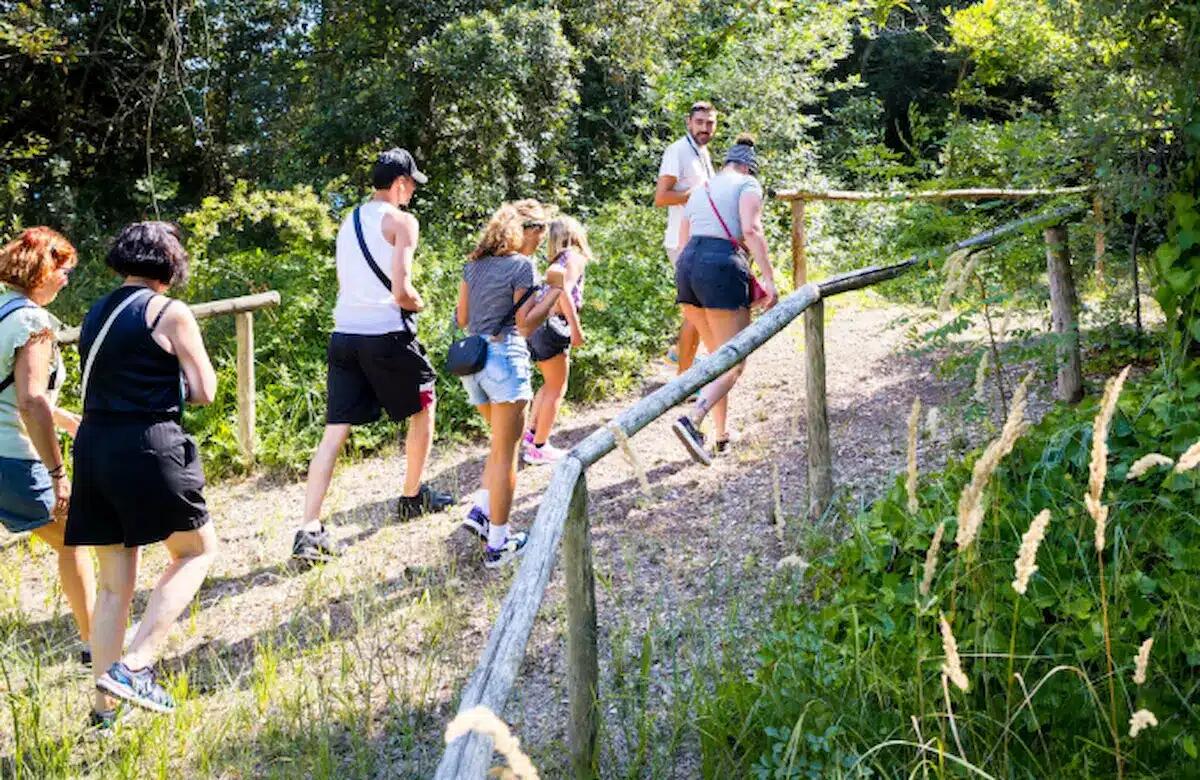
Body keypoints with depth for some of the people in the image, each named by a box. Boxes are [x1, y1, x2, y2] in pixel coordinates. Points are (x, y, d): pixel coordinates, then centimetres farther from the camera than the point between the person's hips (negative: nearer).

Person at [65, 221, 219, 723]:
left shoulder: (94, 315, 14)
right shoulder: (170, 314, -6)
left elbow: (106, 382, 17)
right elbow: (204, 392, -5)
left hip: (93, 448, 7)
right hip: (148, 447, -6)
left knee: (114, 582, 13)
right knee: (197, 550, 12)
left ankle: (104, 704, 16)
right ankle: (134, 665, -3)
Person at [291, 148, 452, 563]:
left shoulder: (349, 222, 18)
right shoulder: (401, 221, -6)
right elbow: (401, 291, -14)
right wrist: (419, 303, 6)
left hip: (344, 334, 6)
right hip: (386, 334, -6)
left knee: (335, 432, 3)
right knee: (423, 407, 19)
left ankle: (309, 530, -6)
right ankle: (412, 497, 30)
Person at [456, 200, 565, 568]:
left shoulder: (474, 263, 13)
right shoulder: (521, 265, -8)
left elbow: (462, 319, 16)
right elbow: (526, 324, -11)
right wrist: (555, 289, -8)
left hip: (472, 359, 7)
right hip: (505, 358, -7)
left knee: (503, 444, 24)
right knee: (505, 453, 1)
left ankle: (481, 509, 13)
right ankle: (498, 543, 6)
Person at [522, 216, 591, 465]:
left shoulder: (557, 261, 21)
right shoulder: (574, 258, -3)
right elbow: (564, 291, -18)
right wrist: (576, 327, -21)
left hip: (536, 324, 8)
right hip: (553, 325, -8)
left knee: (550, 383, 23)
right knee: (557, 388, 0)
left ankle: (532, 432, 23)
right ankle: (539, 447, 1)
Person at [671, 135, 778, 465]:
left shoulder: (698, 190, 26)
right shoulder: (748, 184, 6)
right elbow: (751, 229, -11)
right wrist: (769, 279, -15)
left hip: (686, 265, 7)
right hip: (723, 268, -7)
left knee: (717, 357, 20)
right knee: (734, 363, -3)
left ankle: (722, 435, 23)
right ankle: (692, 422, -24)